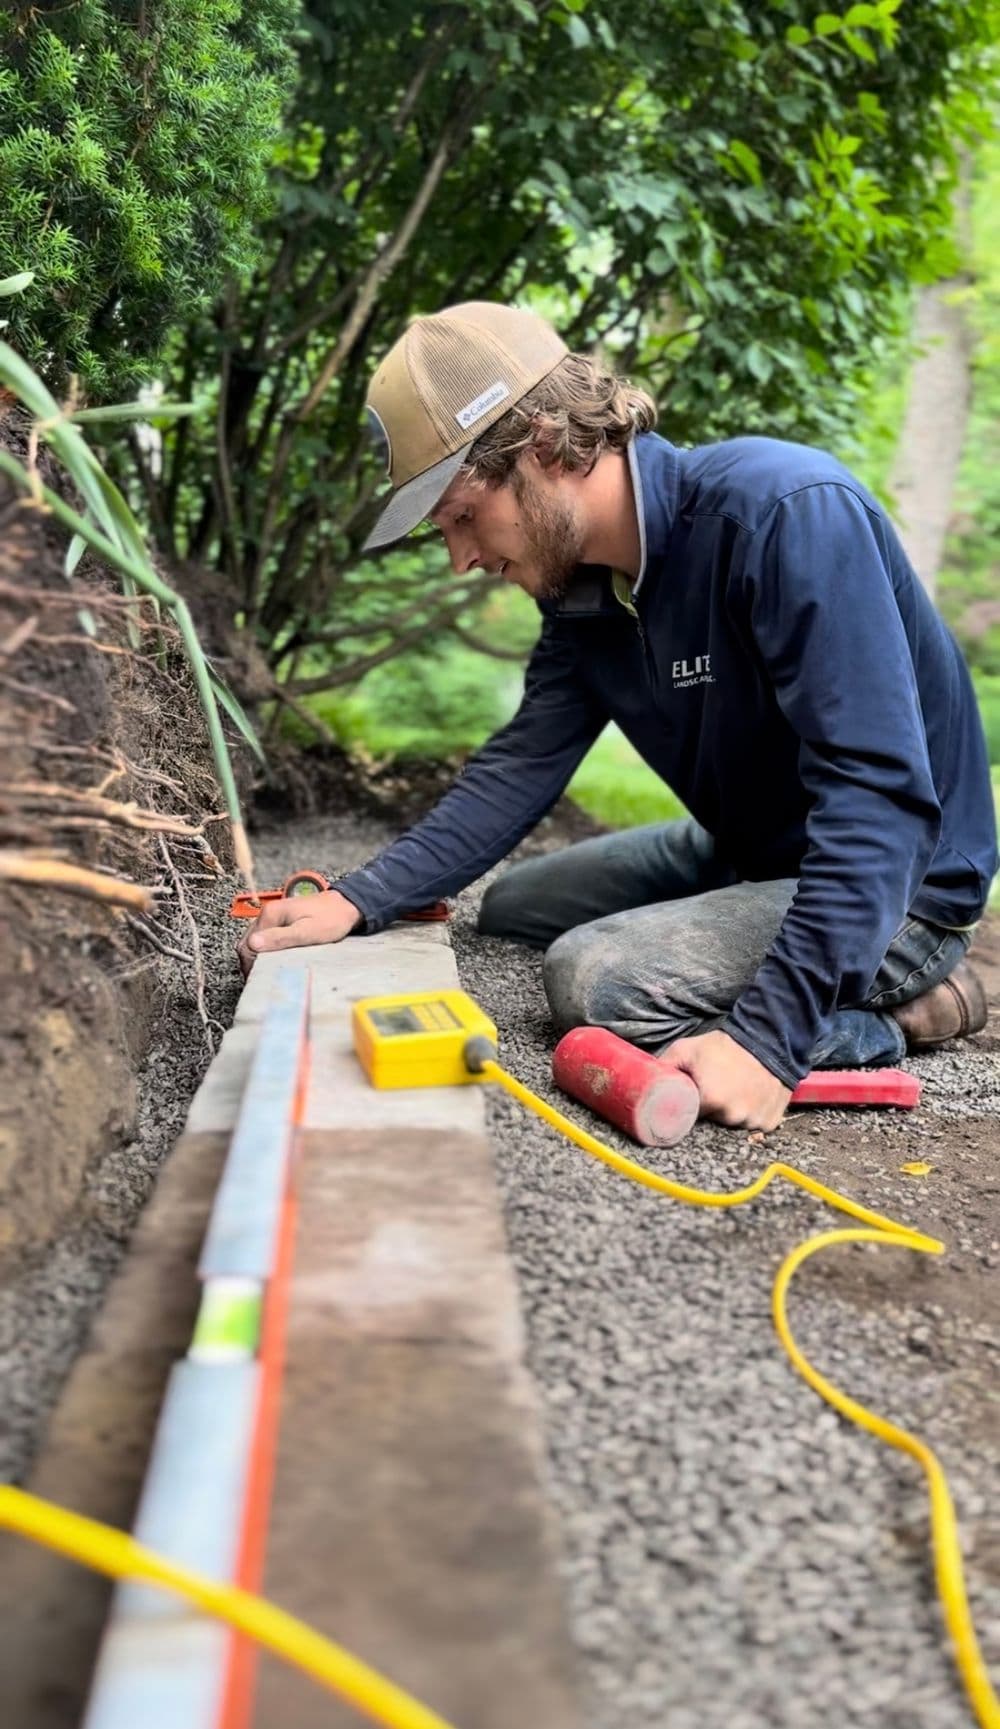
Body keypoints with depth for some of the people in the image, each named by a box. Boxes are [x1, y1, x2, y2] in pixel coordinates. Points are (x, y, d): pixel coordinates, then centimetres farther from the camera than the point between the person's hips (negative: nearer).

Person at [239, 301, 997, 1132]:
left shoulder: (788, 512, -29)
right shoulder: (581, 587, -2)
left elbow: (880, 791, -33)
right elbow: (519, 770, 4)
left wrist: (769, 1039, -36)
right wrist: (356, 902, -8)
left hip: (889, 886, -9)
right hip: (743, 852, 9)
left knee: (593, 978, -27)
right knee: (511, 907, 19)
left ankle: (901, 1009, -7)